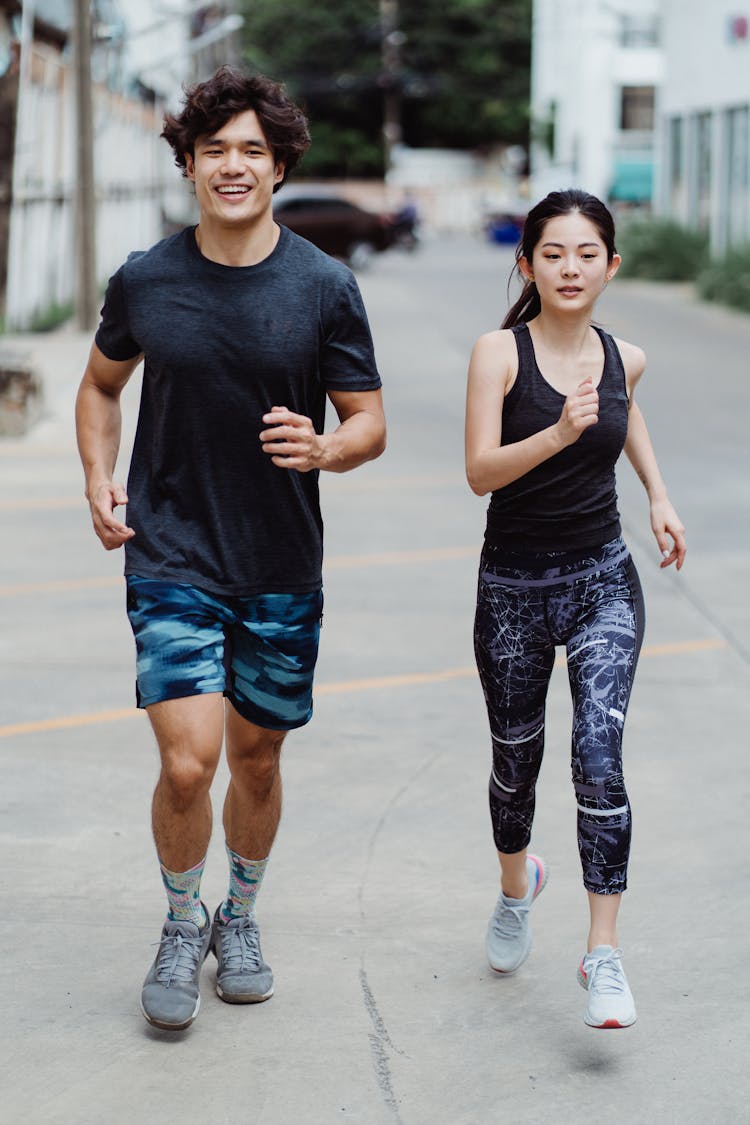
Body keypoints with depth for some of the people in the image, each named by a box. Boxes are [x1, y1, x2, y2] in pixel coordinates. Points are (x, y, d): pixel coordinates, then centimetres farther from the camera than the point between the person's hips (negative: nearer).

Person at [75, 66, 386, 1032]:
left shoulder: (324, 287, -4)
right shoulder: (143, 281, -2)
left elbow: (369, 423, 1)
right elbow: (101, 383, 16)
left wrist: (323, 449, -22)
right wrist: (98, 480, 1)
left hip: (282, 565, 1)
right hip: (171, 559, -1)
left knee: (257, 757, 13)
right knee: (188, 762, -12)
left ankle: (239, 921, 37)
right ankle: (182, 928, 15)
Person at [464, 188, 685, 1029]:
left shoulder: (623, 358, 0)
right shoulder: (499, 352, -11)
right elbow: (480, 472, -20)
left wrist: (659, 495, 17)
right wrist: (558, 433, -35)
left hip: (603, 581, 1)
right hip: (514, 586, -1)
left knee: (599, 758, -15)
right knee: (516, 758, 16)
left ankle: (604, 954, -10)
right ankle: (517, 883, 46)